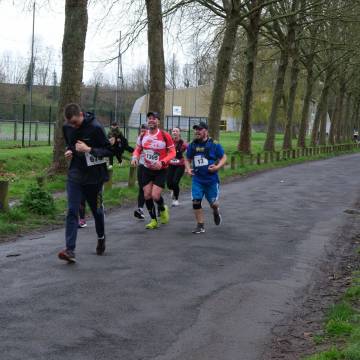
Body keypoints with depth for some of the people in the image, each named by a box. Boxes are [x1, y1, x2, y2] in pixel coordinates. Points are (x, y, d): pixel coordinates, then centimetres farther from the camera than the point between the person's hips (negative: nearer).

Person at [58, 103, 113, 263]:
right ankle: (70, 249, -13)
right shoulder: (67, 127, -1)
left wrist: (89, 149, -26)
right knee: (72, 211, -9)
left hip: (94, 176, -3)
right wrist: (68, 151, -4)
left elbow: (109, 150, -14)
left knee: (97, 210, 15)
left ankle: (101, 238, 41)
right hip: (75, 175, 3)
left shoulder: (95, 128, -17)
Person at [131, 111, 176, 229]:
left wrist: (162, 162, -24)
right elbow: (138, 149, 13)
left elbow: (172, 152, -10)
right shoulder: (143, 136, 0)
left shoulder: (165, 135, -13)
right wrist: (135, 157, -9)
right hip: (147, 170, 4)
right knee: (147, 195, 2)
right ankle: (154, 220, 19)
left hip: (160, 170, -4)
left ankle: (162, 209, 23)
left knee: (155, 196, -13)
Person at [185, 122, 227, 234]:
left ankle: (216, 212, 43)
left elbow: (224, 158, 0)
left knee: (213, 203, 5)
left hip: (212, 179, -2)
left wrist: (217, 166, -17)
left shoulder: (214, 144, -7)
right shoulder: (192, 145, 3)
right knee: (196, 202, -8)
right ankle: (200, 226, 5)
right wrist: (188, 168, -3)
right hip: (197, 179, 2)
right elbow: (187, 159, 16)